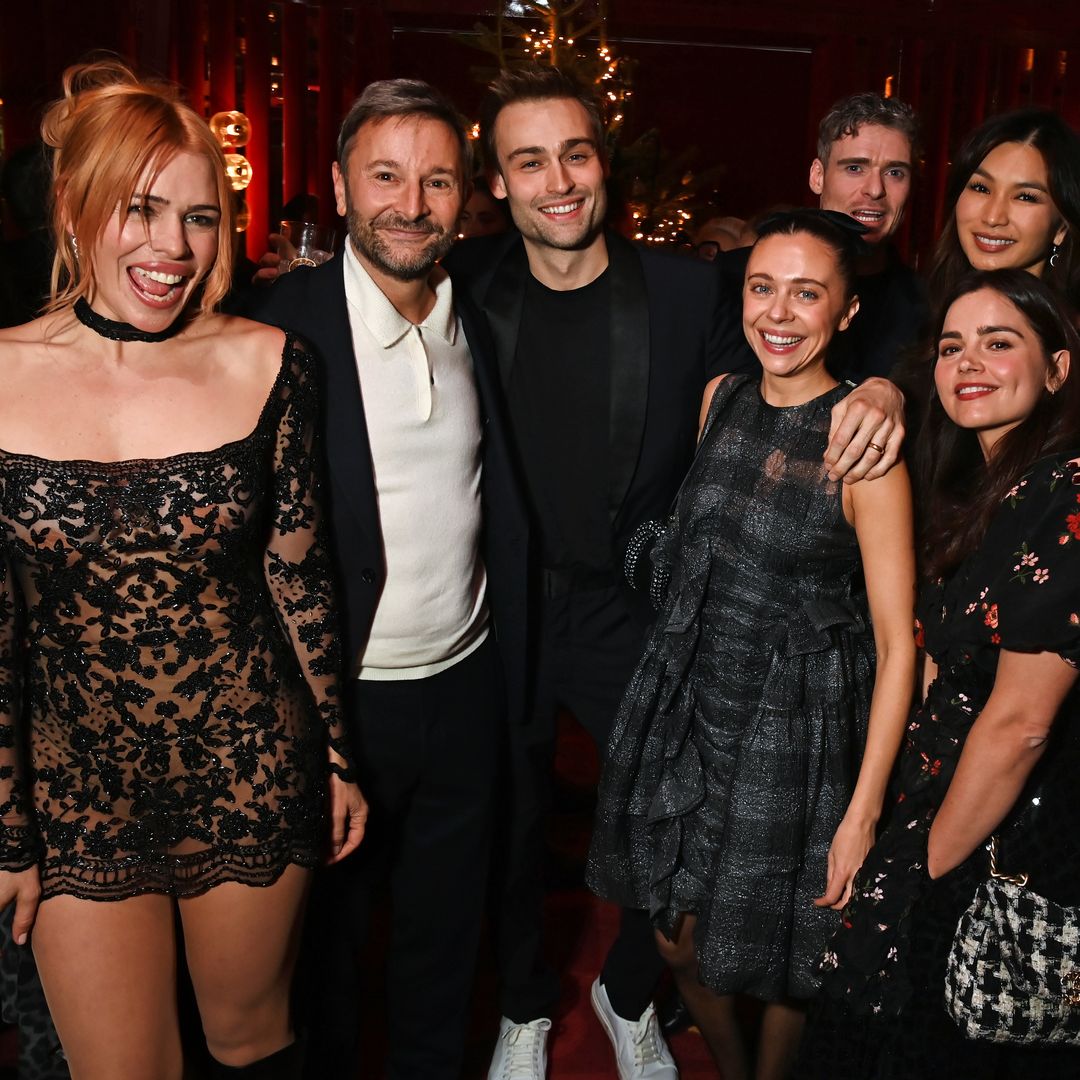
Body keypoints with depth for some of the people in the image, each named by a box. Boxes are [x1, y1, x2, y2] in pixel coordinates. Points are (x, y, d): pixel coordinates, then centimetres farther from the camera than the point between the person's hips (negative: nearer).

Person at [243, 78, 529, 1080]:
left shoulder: (478, 324, 3)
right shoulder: (285, 325, -14)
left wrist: (511, 664, 7)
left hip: (466, 687, 5)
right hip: (339, 696, -4)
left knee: (445, 928, 23)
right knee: (324, 932, 18)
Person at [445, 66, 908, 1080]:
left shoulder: (687, 291, -8)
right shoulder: (465, 286, -8)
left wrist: (877, 390, -17)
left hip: (632, 613, 0)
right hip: (499, 609, 0)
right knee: (510, 822, 17)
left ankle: (628, 995, 43)